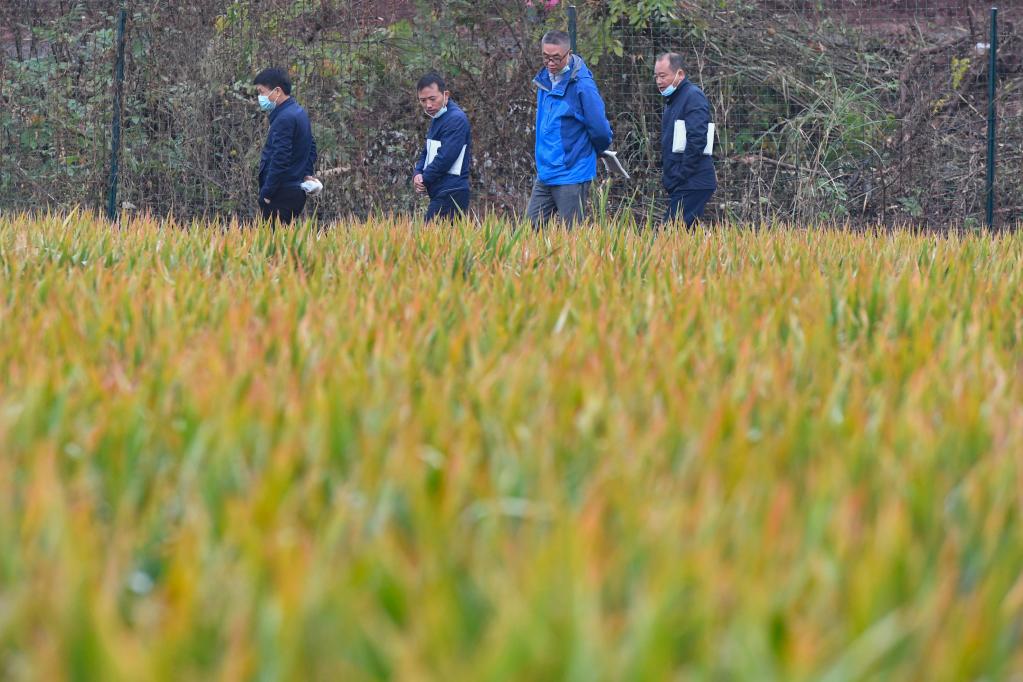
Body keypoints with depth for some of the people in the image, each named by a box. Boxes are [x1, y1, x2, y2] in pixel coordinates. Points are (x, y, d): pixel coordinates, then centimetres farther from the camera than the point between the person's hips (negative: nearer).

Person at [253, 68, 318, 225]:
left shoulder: (284, 119, -17)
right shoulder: (300, 113, 15)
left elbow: (280, 160, -21)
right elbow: (311, 147, 25)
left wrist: (267, 194, -17)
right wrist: (306, 173, 19)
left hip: (281, 194, -10)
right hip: (297, 192, 10)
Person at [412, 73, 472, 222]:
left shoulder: (456, 119, -14)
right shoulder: (436, 119, 17)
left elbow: (445, 158, -20)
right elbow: (426, 152, 21)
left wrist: (424, 179, -7)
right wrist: (418, 174, 1)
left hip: (451, 194, -9)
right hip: (440, 193, 9)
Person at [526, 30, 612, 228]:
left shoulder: (582, 85, -16)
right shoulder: (545, 80, 9)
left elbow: (600, 130, -14)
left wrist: (598, 151, 5)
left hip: (572, 176, -8)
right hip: (544, 173, 8)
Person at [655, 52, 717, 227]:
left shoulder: (693, 97, -10)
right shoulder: (672, 99, 21)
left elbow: (696, 141, -20)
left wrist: (680, 177, -19)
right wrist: (668, 176, 16)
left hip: (692, 185, -10)